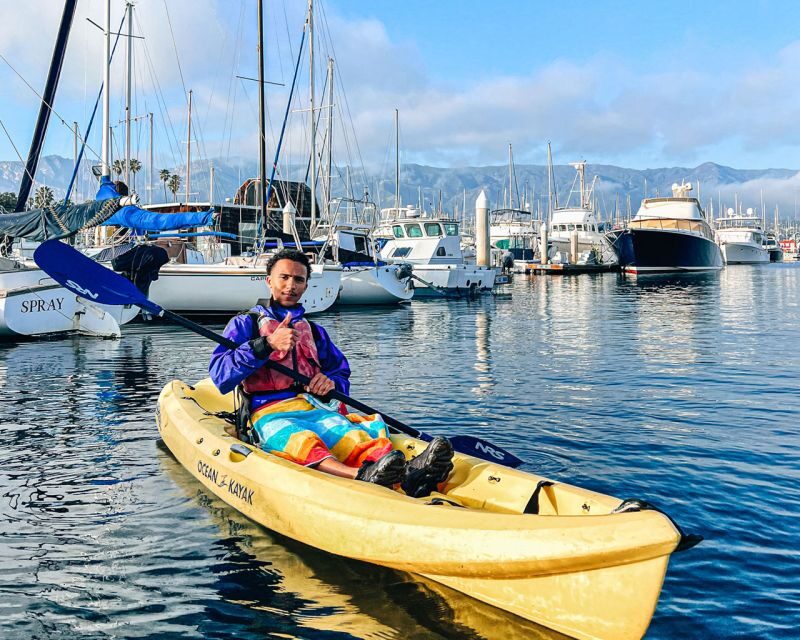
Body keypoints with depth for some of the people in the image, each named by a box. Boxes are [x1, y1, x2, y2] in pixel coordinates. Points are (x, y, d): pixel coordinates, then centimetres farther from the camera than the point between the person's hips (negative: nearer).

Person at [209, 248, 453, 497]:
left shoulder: (314, 331, 28)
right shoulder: (245, 324, 13)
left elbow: (342, 376, 28)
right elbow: (220, 376, -3)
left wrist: (331, 382, 2)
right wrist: (267, 344, -16)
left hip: (316, 410, 4)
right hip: (269, 414, -3)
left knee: (356, 436, -33)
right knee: (299, 441, -41)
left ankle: (407, 473, -63)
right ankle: (361, 477, -70)